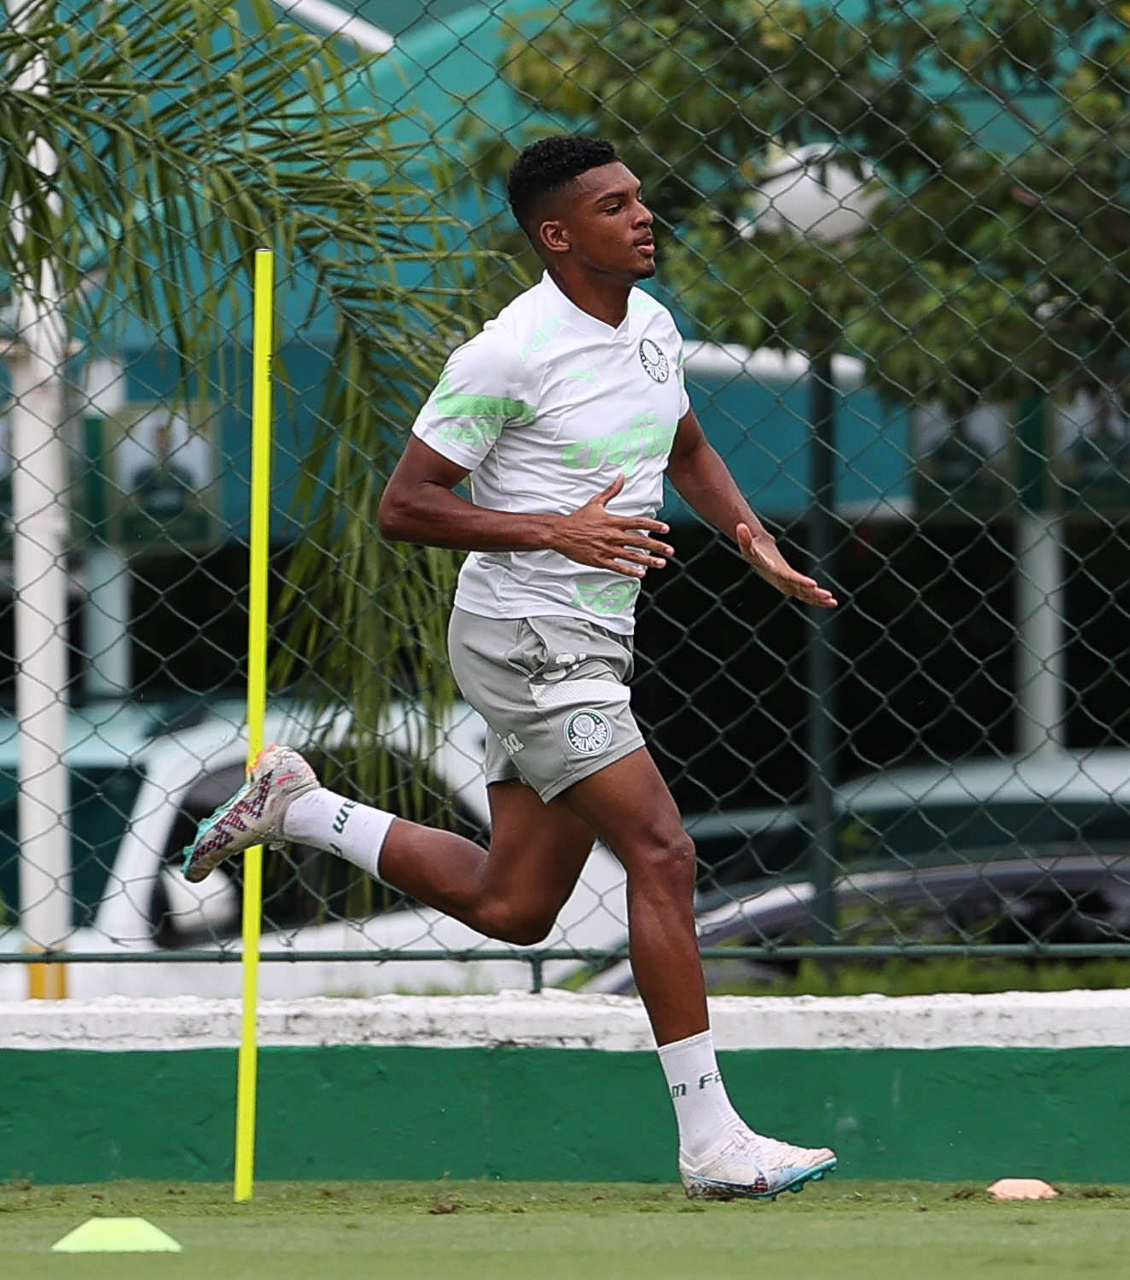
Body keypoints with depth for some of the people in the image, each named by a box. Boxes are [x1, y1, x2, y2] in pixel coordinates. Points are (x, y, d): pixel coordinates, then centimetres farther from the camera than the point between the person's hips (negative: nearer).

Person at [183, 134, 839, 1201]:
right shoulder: (508, 355, -16)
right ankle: (710, 1142, -15)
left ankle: (299, 808, 29)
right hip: (525, 636, -9)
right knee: (662, 853, -17)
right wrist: (556, 530, -24)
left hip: (591, 646, 9)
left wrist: (754, 540, 8)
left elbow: (688, 453, 28)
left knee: (512, 906, 13)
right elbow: (403, 506, -14)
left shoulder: (653, 327, 9)